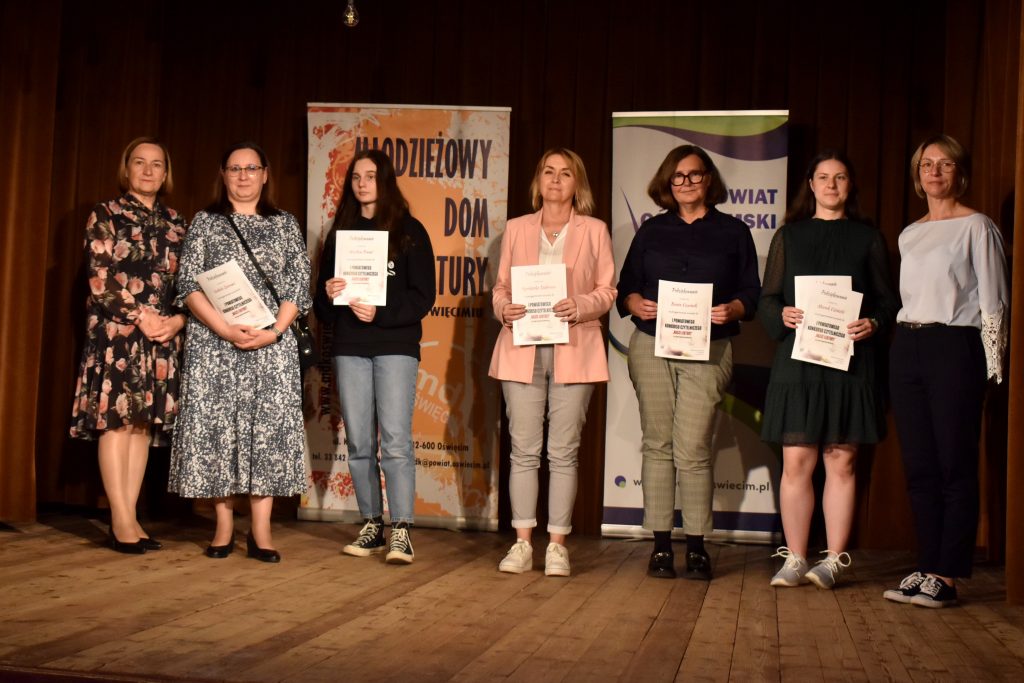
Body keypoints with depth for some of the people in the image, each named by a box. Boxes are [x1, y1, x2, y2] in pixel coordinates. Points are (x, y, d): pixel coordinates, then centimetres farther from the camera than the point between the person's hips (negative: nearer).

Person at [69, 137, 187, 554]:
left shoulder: (176, 224, 15)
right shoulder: (105, 215, 3)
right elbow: (100, 279, -5)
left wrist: (178, 319, -7)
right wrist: (140, 316, -13)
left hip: (164, 333, 4)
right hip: (116, 330, -4)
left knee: (145, 422, 2)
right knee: (116, 419, -7)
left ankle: (129, 518, 6)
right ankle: (122, 522, -5)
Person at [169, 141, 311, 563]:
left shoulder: (285, 224, 12)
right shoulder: (206, 222, 9)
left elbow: (299, 285, 5)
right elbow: (189, 285, 0)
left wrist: (274, 330, -10)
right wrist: (225, 329, -13)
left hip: (273, 343, 1)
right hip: (214, 342, 0)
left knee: (269, 427, -4)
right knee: (217, 426, -2)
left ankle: (261, 531, -1)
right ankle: (224, 528, 6)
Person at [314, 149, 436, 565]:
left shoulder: (409, 231, 4)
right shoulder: (341, 232, 15)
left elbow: (423, 295, -2)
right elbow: (322, 302, 15)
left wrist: (380, 312, -15)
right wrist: (329, 294, -8)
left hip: (395, 345, -4)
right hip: (349, 347, 4)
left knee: (395, 439, -11)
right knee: (358, 442, 5)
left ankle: (401, 532, -9)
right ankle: (372, 526, 13)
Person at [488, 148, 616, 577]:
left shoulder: (594, 231, 10)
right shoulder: (516, 229, 15)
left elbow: (607, 292, 6)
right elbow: (501, 286, 16)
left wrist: (579, 307, -14)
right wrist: (504, 308, -6)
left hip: (574, 352, -1)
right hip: (522, 350, 2)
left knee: (563, 452, 0)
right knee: (524, 449, 1)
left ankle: (557, 545, 7)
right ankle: (522, 543, 7)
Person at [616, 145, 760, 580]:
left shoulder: (733, 231, 10)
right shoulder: (651, 231, 15)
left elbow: (751, 292, 7)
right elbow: (625, 286, 13)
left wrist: (731, 309, -14)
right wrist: (636, 304, -9)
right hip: (651, 347, 2)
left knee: (692, 449, -8)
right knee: (658, 445, 2)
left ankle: (696, 545, 4)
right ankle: (661, 544, 8)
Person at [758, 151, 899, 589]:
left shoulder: (868, 239, 12)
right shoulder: (789, 236, 13)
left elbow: (888, 301, 10)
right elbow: (767, 299, 10)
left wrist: (873, 324, -11)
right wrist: (782, 316, -11)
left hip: (849, 361, 0)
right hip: (797, 360, 0)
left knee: (841, 463, 0)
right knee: (796, 462, -2)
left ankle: (833, 560, 7)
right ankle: (794, 559, 6)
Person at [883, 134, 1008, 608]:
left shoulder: (976, 227, -1)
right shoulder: (908, 235, 17)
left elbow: (993, 302, -4)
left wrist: (991, 365, -8)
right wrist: (905, 343, 11)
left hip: (955, 347, -6)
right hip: (907, 348, 6)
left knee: (955, 466, -5)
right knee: (919, 467, 7)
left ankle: (947, 577, -1)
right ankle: (927, 568, 14)